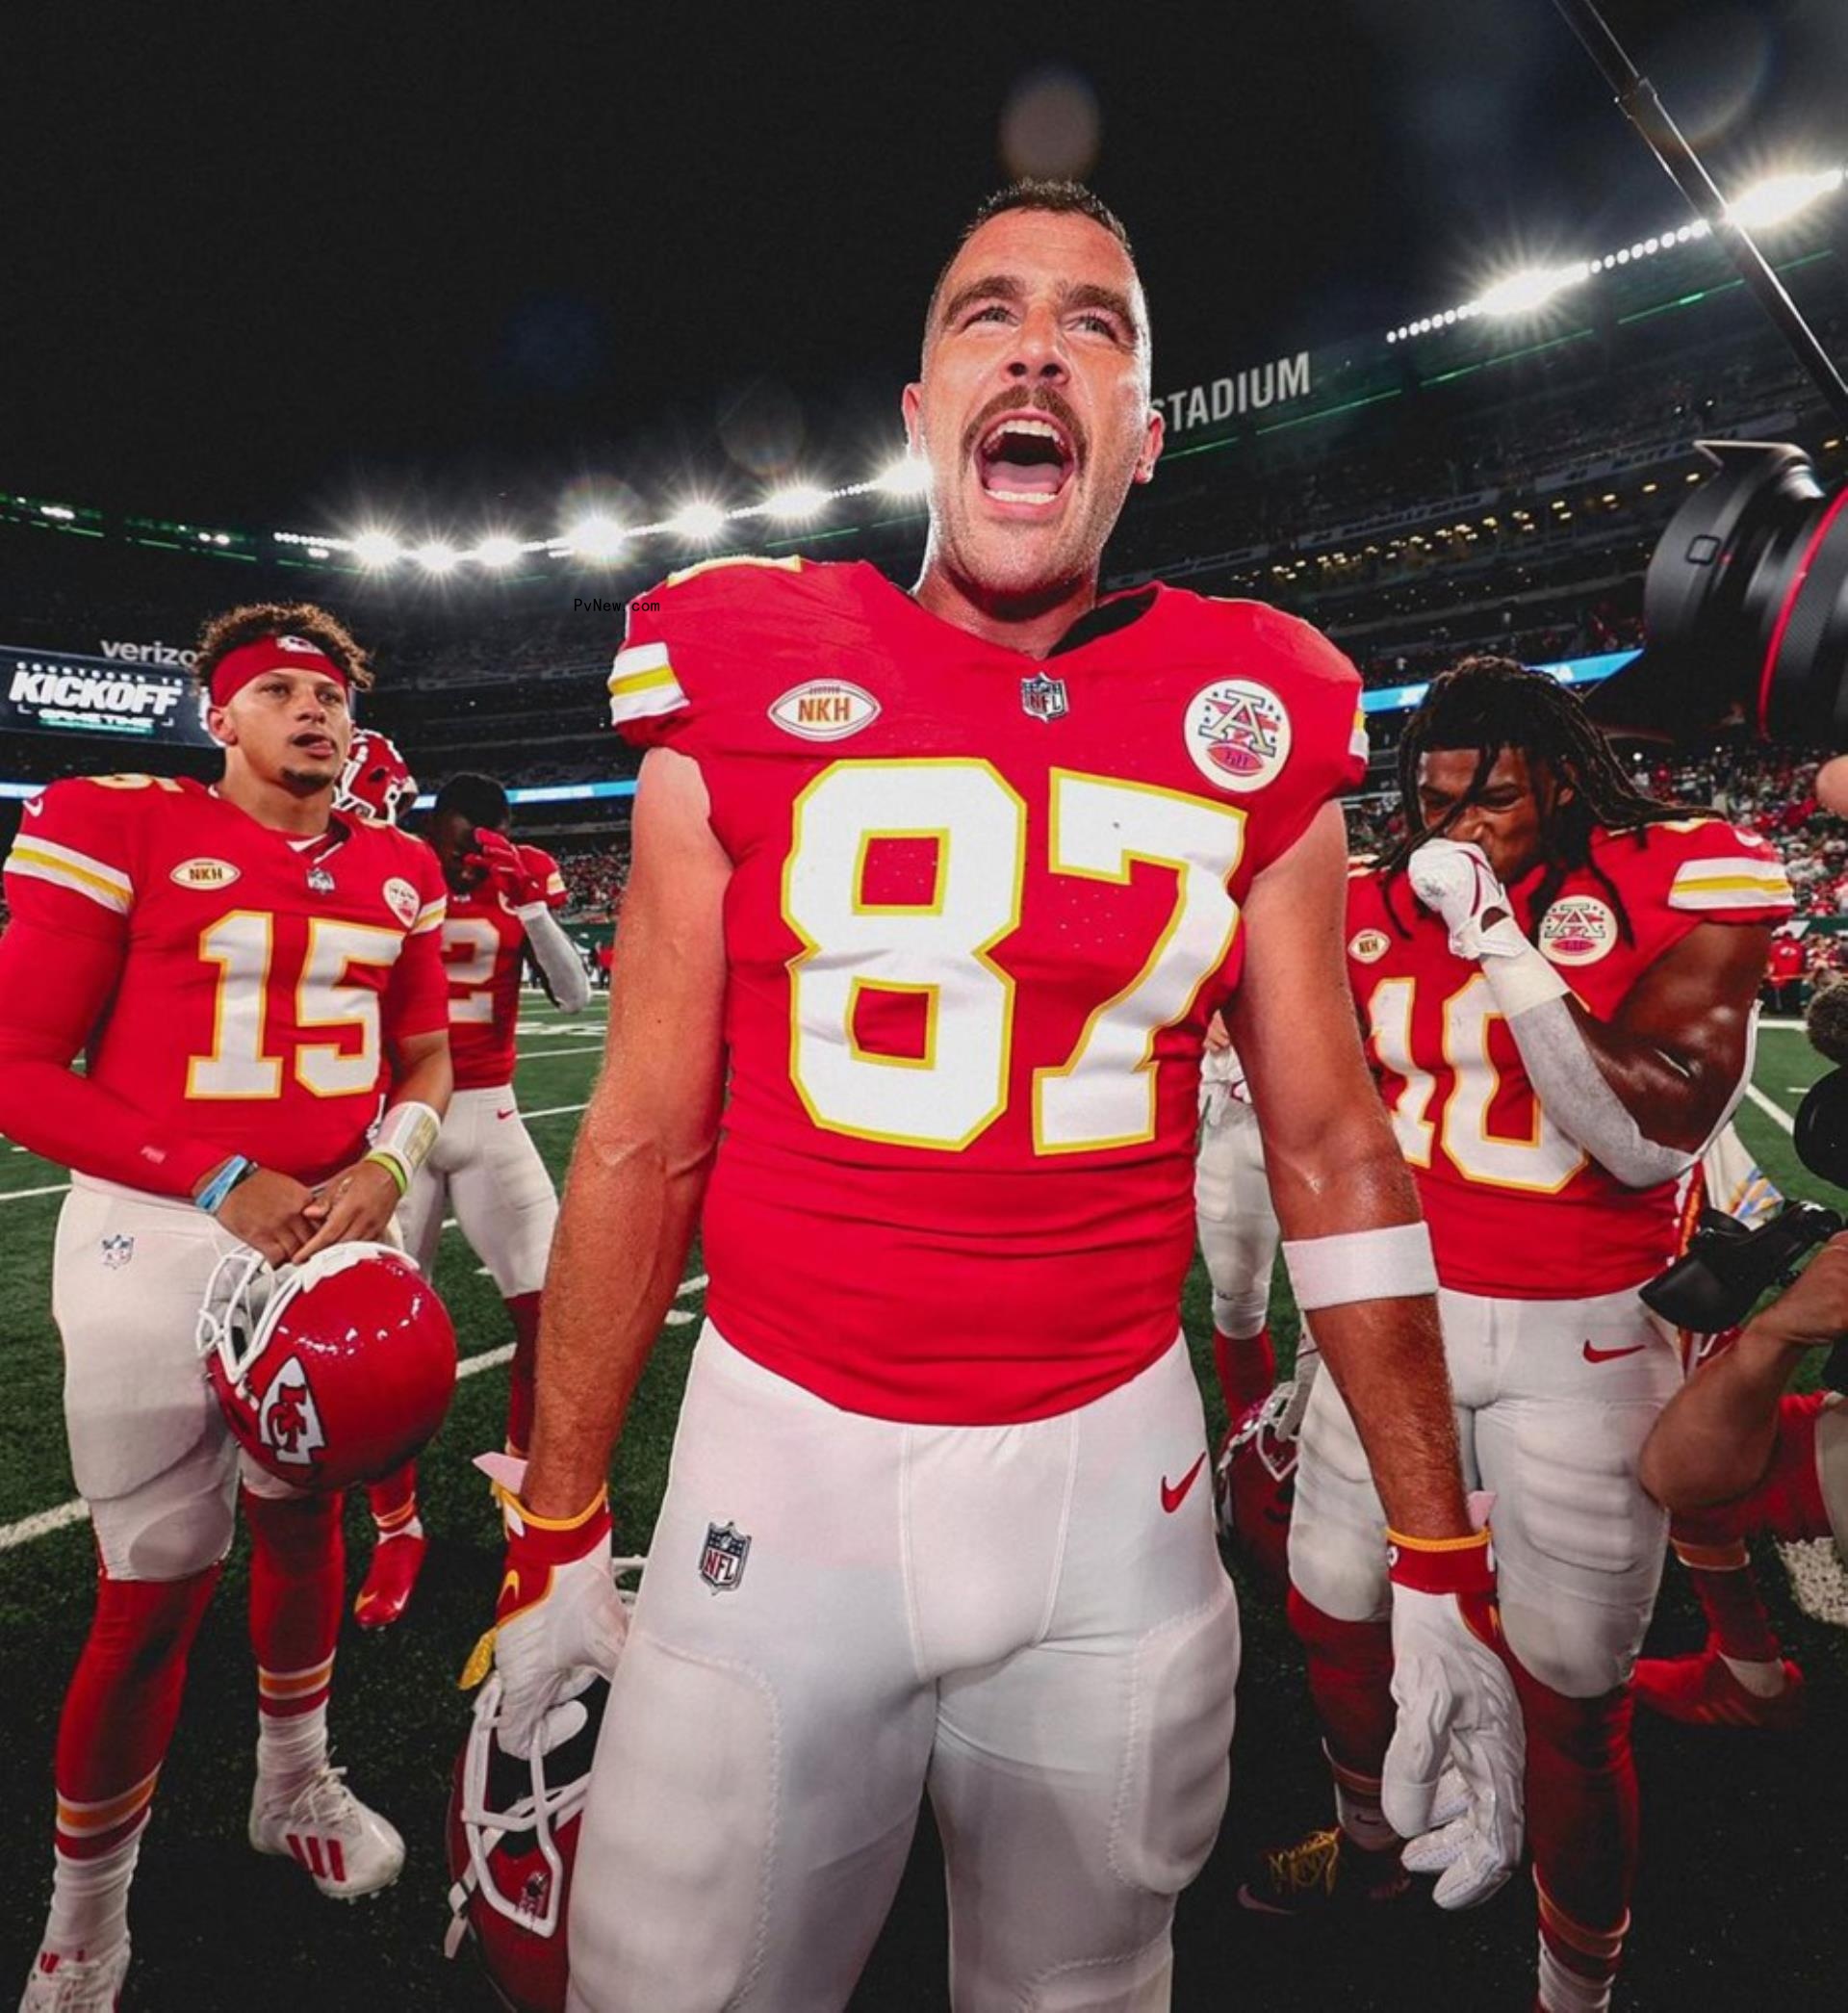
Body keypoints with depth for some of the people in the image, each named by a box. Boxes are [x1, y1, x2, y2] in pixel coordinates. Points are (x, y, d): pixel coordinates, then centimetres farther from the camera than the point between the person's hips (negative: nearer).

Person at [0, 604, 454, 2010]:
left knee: (303, 1516, 19)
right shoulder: (120, 828, -7)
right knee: (159, 1580, 4)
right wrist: (219, 1181, -16)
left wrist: (388, 1165, -6)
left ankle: (294, 1785, 46)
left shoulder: (396, 872, 7)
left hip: (337, 1226, 5)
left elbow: (427, 1054, 14)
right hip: (158, 1234, -4)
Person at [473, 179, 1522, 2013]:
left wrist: (1440, 1565, 6)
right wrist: (553, 1540, 5)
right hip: (784, 1457, 0)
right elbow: (644, 1143, 0)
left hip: (1110, 1478, 2)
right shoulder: (744, 690, -4)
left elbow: (1331, 1151, 4)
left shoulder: (1254, 730, -1)